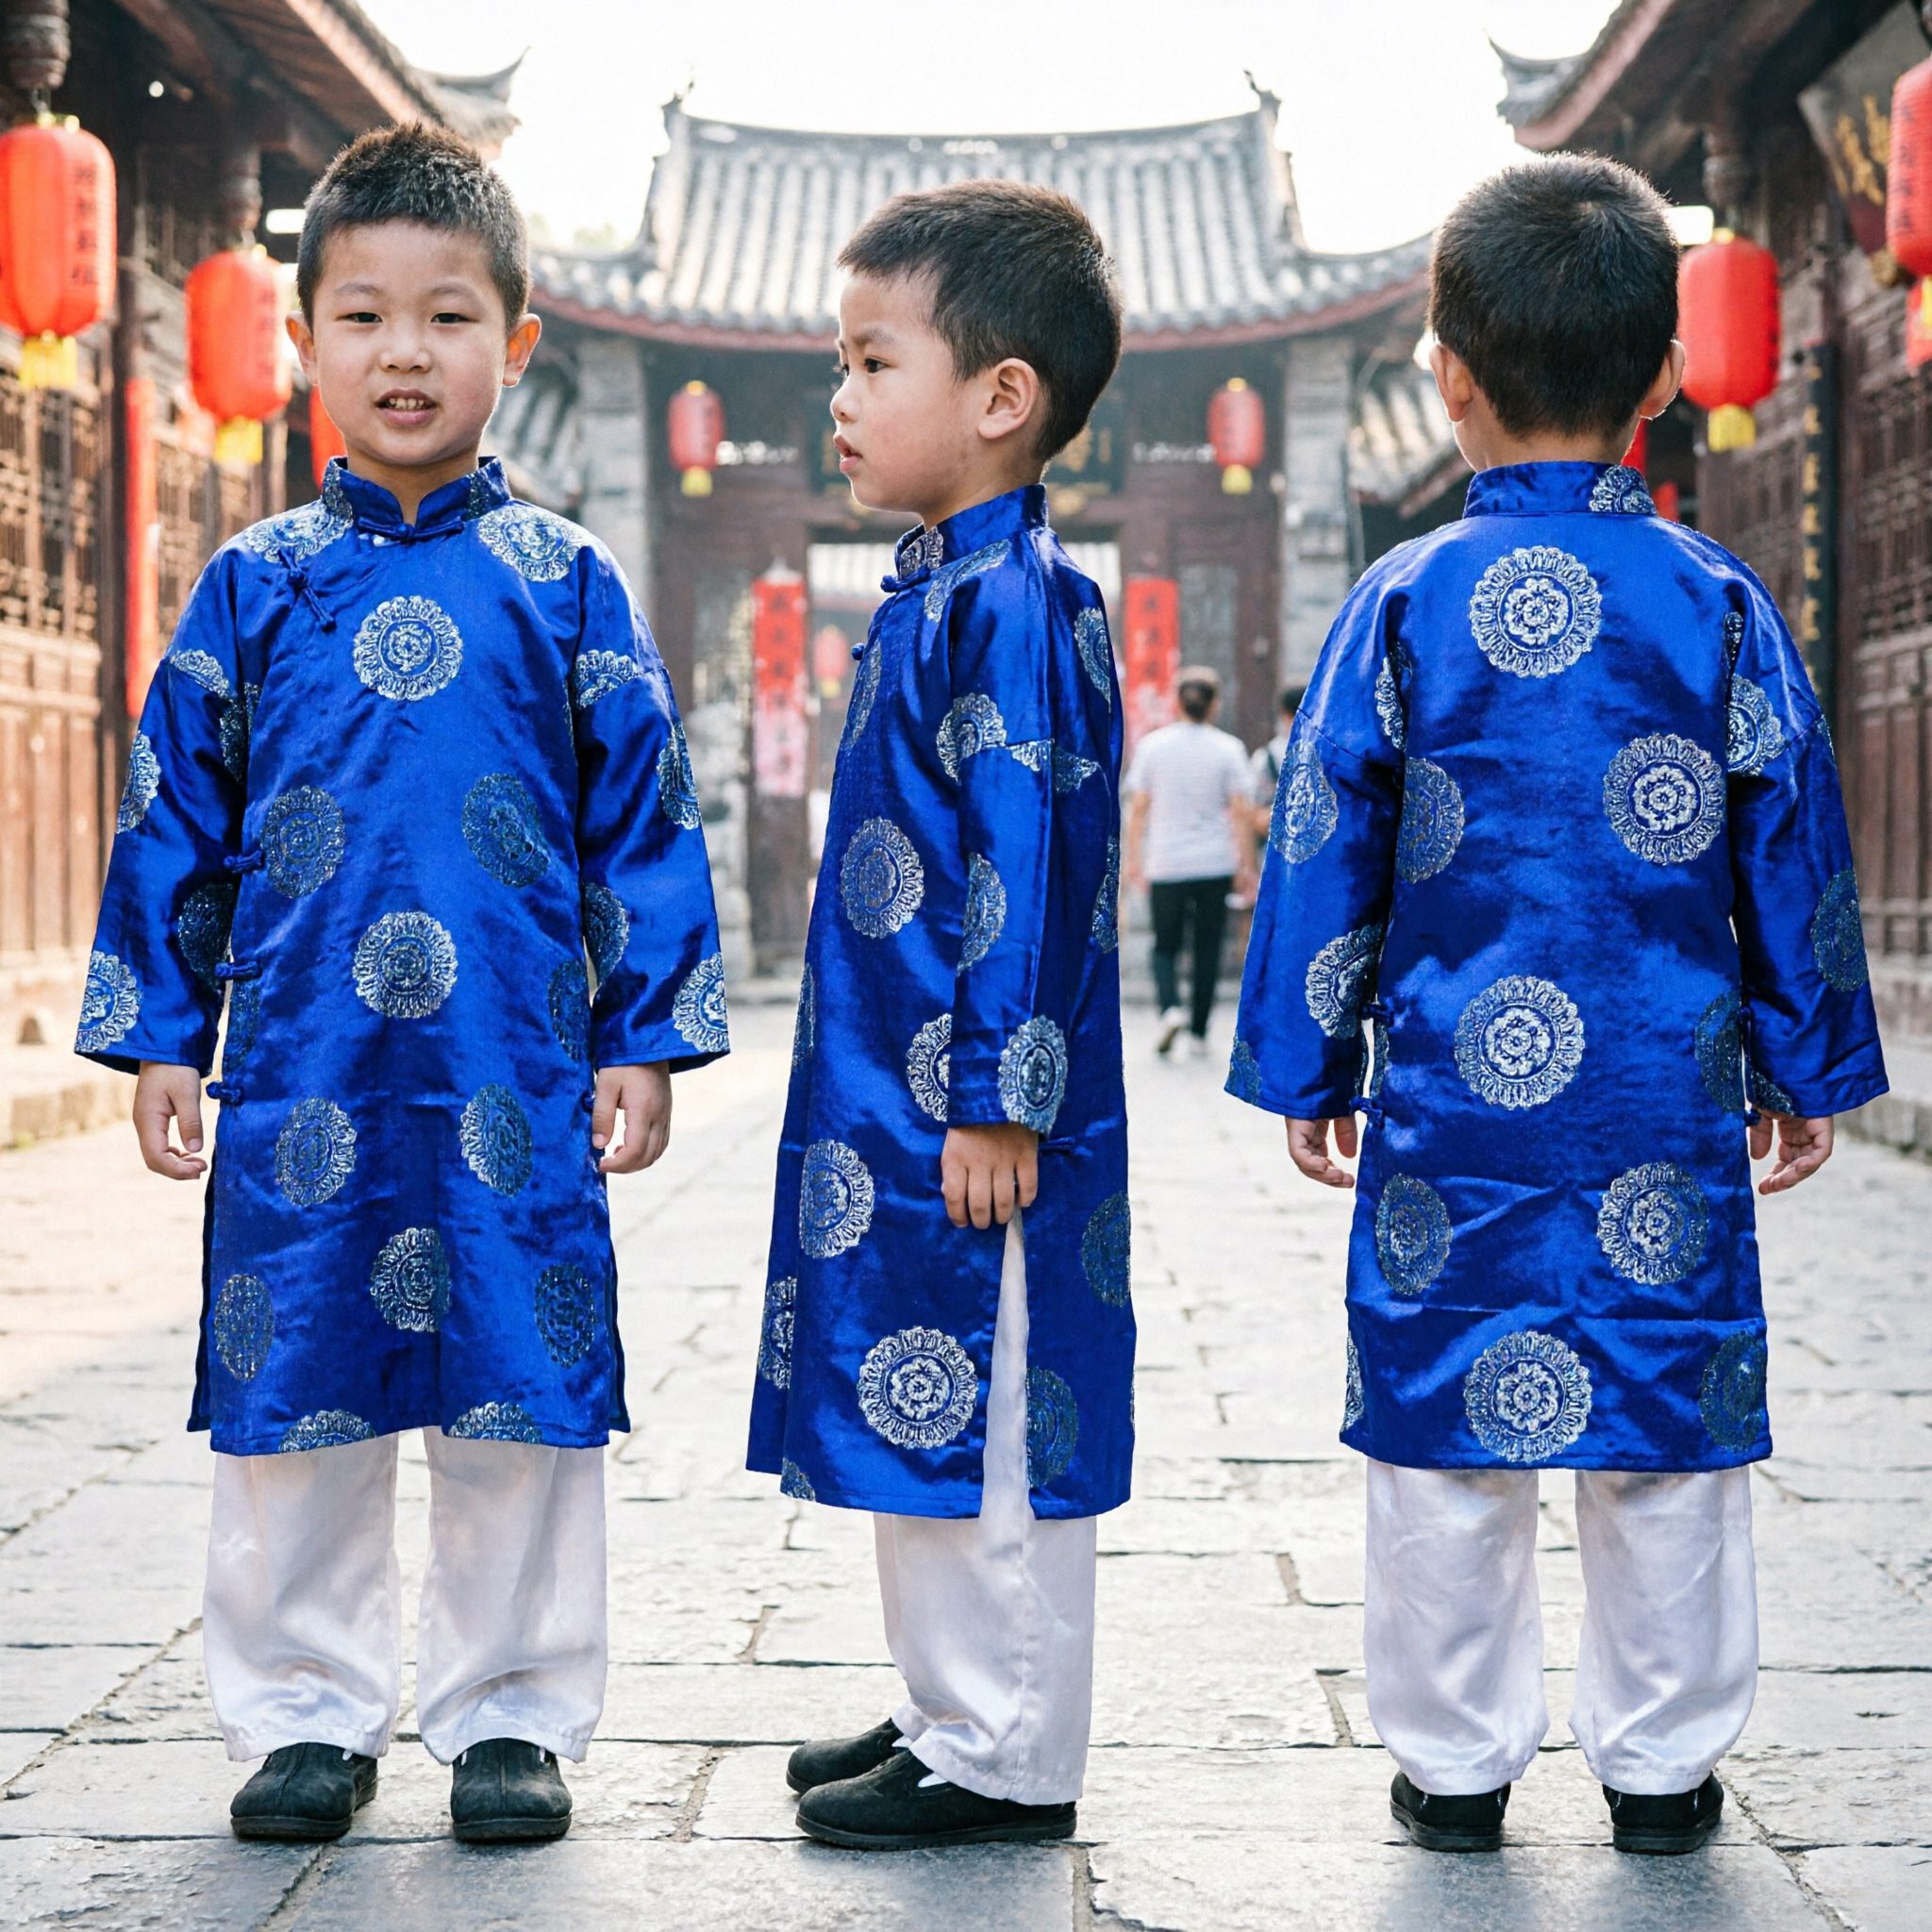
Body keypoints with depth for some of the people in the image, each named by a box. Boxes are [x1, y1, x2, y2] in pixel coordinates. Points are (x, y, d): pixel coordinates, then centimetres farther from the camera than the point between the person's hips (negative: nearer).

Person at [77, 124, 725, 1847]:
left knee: (522, 1391, 4)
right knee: (296, 1391, 7)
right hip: (299, 1077, 1)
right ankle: (308, 1711, 21)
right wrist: (158, 1038, 6)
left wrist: (645, 1040, 2)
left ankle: (511, 1711, 18)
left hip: (516, 1080, -1)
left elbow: (645, 821, 5)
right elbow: (173, 820, 10)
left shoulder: (566, 585, 3)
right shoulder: (253, 587, 6)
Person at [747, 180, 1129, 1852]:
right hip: (891, 1096, 10)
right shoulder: (937, 593, 15)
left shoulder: (1013, 602, -16)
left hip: (975, 1117, -10)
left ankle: (1007, 1761, 8)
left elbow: (1023, 872, -21)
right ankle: (957, 1714, 28)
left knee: (986, 1431, -1)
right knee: (918, 1413, 17)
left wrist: (995, 1103, -22)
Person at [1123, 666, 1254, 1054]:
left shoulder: (1152, 745, 0)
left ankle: (1169, 1006, -15)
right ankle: (1199, 1032, 11)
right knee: (1207, 950, 10)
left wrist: (1134, 860, 11)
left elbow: (1138, 809, 2)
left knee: (1165, 946, 11)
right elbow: (1239, 813, -4)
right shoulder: (1228, 749, -3)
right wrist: (1246, 866, 2)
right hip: (1214, 864, 0)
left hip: (1165, 866, 0)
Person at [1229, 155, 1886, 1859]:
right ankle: (1664, 1763, 18)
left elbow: (1327, 854, 0)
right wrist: (1806, 1067, 15)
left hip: (1452, 1103, -1)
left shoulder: (1404, 604, -4)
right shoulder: (1719, 604, 0)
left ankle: (1454, 1762, 16)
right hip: (1668, 1107, 1)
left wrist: (1308, 1067, 9)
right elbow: (1792, 850, 5)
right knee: (1670, 1415, 9)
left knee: (1443, 1422, 8)